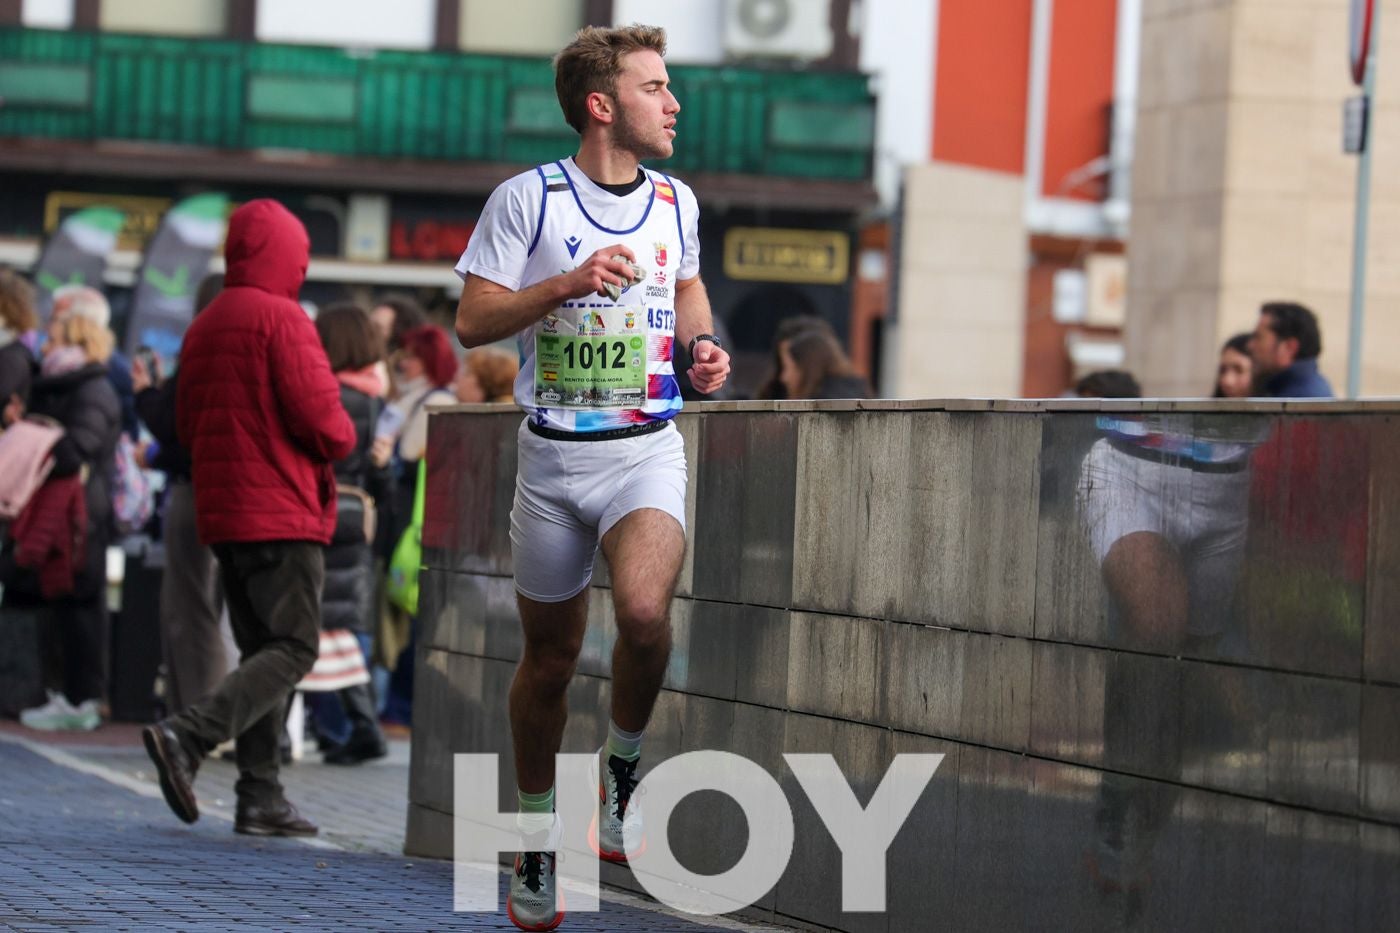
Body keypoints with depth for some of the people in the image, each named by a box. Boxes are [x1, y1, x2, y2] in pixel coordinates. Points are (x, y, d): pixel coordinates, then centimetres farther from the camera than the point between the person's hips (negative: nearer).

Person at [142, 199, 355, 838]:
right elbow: (319, 418, -17)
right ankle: (189, 736, -24)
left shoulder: (203, 327, 14)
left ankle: (261, 798, 6)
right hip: (282, 512, -9)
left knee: (261, 651, 11)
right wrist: (340, 439, 4)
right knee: (294, 648, -8)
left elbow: (187, 425, 18)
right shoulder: (281, 319, -11)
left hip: (222, 514, 9)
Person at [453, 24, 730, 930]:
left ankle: (624, 768, 1)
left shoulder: (675, 202, 6)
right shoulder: (527, 198, -6)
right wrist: (570, 283, -20)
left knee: (644, 612, -27)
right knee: (550, 658, 8)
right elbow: (473, 320, -8)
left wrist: (703, 343, 7)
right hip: (554, 456, -1)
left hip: (647, 452, 1)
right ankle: (537, 840, 28)